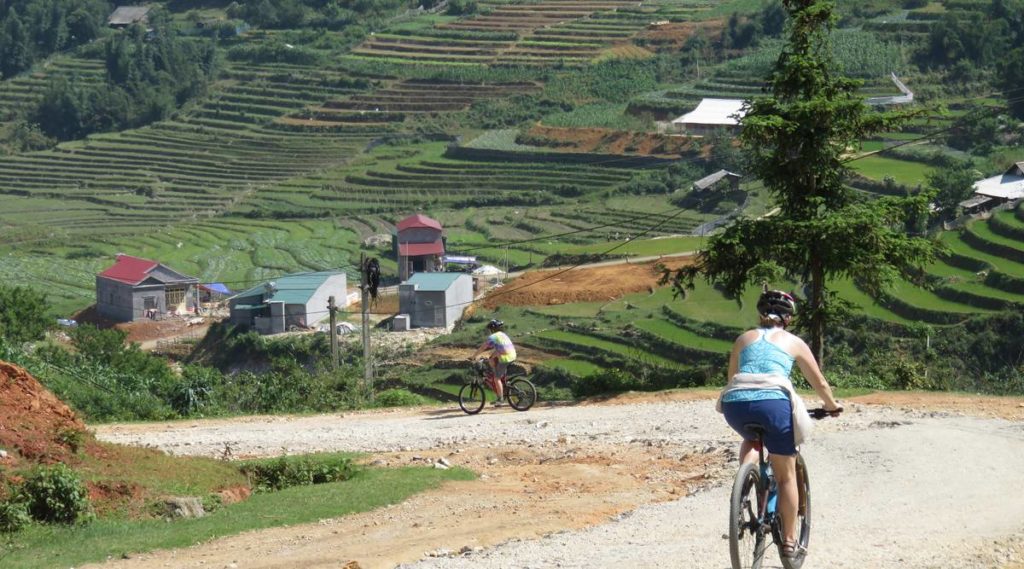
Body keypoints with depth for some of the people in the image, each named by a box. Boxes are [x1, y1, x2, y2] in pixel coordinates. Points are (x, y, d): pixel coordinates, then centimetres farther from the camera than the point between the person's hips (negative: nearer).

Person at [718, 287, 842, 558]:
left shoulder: (744, 338, 25)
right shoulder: (794, 342, 20)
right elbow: (819, 383, 27)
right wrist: (832, 406, 45)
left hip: (735, 403, 3)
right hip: (773, 401, -3)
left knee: (751, 439, 37)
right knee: (786, 475, 13)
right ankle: (789, 540, 14)